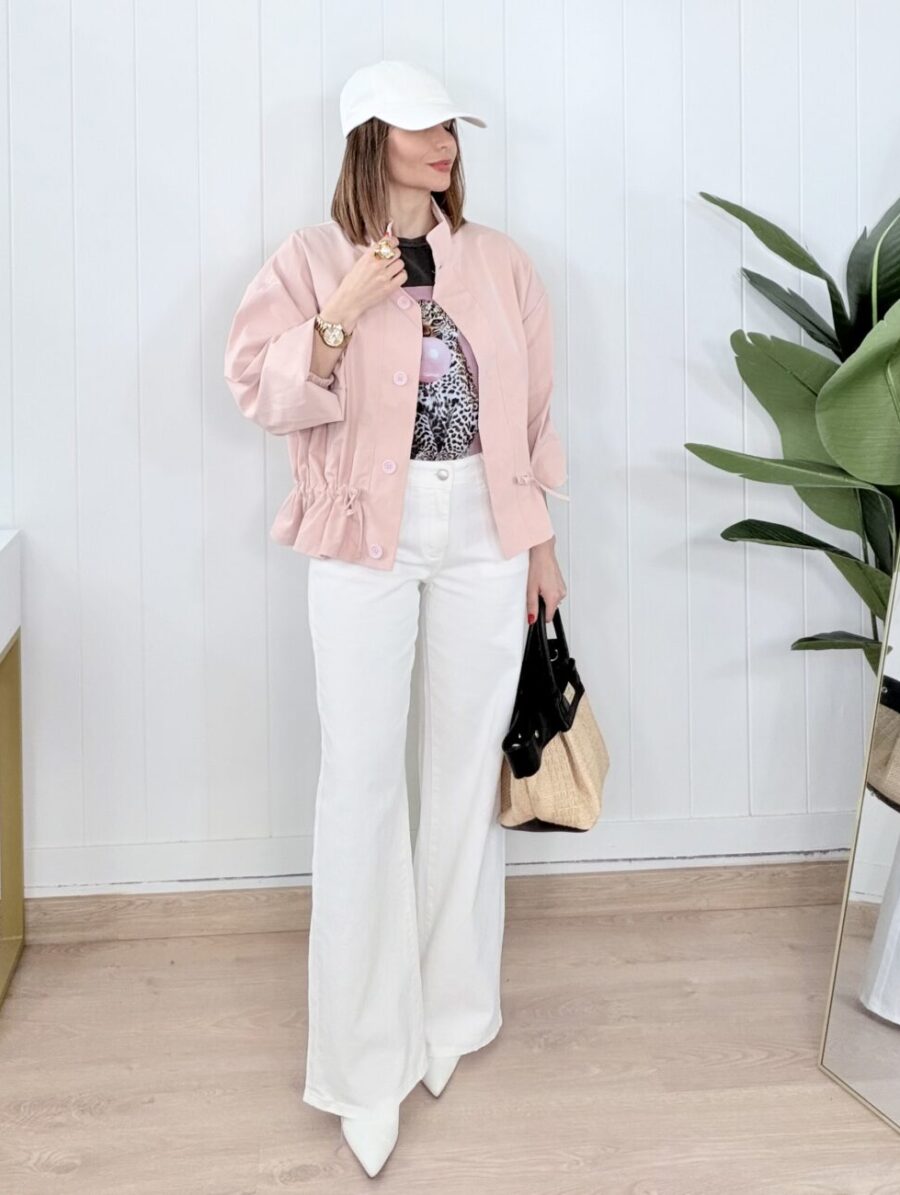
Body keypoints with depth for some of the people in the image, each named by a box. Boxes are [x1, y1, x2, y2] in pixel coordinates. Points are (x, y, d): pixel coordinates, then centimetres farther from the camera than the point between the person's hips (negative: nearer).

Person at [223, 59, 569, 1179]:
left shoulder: (500, 261, 9)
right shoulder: (314, 258, 0)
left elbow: (533, 405, 12)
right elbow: (262, 392, -5)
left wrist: (541, 536, 11)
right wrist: (339, 316, -19)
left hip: (483, 532, 3)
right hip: (368, 538, -3)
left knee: (467, 764, 9)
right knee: (362, 779, -4)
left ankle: (454, 1006, 27)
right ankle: (366, 1054, 8)